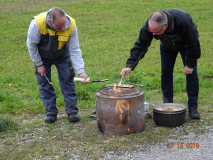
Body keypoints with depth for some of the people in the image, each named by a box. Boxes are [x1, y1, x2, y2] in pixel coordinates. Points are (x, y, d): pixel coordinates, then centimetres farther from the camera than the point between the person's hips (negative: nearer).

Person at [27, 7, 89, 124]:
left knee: (68, 81, -1)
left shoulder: (71, 25, -31)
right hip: (42, 57, -1)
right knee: (44, 83, 0)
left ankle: (72, 111, 8)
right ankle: (51, 113, 11)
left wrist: (81, 71, -31)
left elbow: (74, 50, -23)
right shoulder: (37, 24, -37)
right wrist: (39, 64, -13)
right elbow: (31, 45, -19)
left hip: (62, 56, 1)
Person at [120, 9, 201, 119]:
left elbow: (194, 45, -31)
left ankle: (193, 108, 0)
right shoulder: (149, 26, -35)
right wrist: (130, 66, -39)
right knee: (166, 73, -4)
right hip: (167, 46, 3)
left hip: (186, 45, -3)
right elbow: (140, 46, -29)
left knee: (191, 74, -8)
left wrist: (190, 65, -24)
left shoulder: (183, 21, -45)